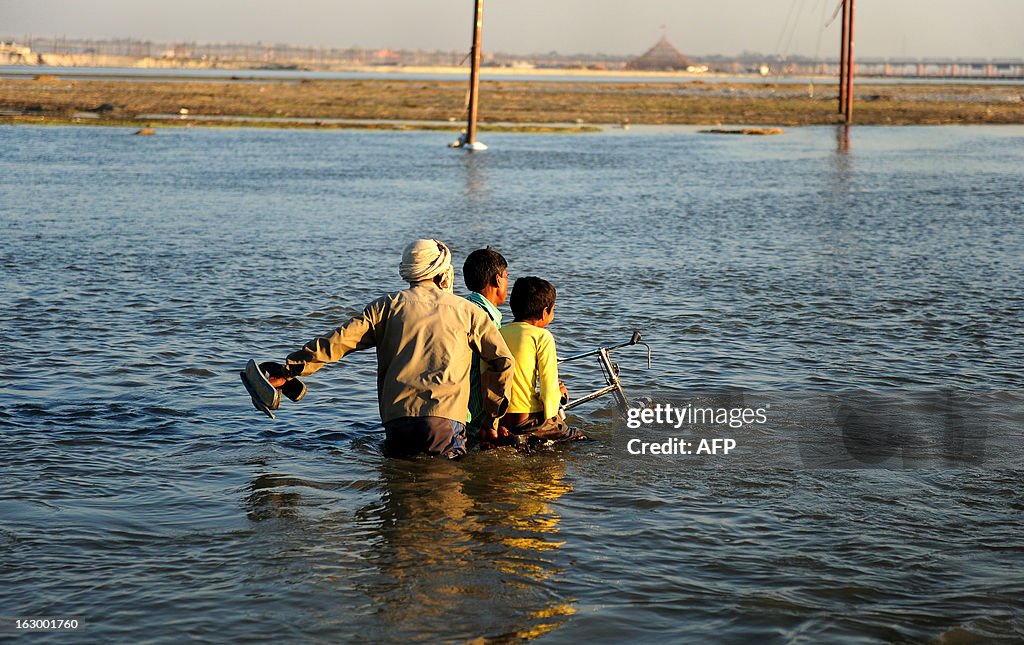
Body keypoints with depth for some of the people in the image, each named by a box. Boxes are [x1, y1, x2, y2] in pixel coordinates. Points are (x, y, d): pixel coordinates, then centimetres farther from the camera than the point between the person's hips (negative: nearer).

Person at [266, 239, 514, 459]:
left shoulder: (387, 306, 13)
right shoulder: (466, 310, 14)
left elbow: (337, 342, 6)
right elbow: (502, 360, 14)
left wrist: (288, 370, 11)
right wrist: (492, 414, 24)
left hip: (398, 418, 1)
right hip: (445, 419, -1)